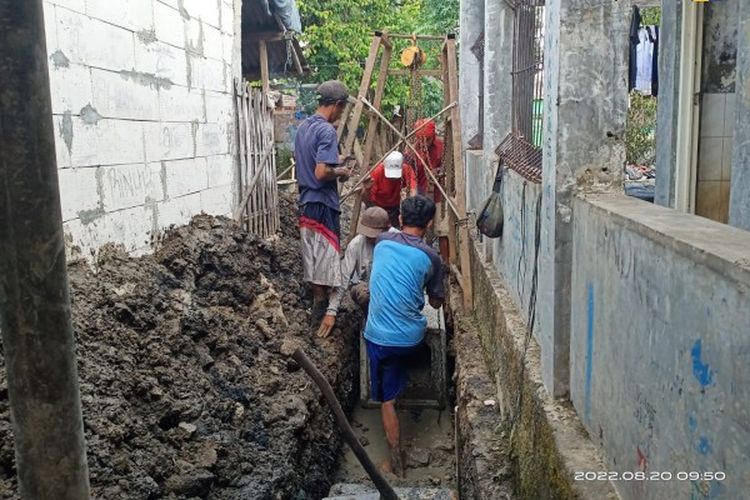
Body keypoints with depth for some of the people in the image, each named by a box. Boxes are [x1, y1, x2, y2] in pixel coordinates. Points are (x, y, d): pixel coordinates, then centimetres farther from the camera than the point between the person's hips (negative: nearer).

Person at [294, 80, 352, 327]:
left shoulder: (303, 126, 10)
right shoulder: (327, 131, -18)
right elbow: (321, 173, -26)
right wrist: (340, 172, -8)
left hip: (306, 202, 9)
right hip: (323, 205, -9)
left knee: (313, 258, 17)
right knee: (325, 262, -1)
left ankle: (315, 312, 28)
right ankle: (320, 318, 6)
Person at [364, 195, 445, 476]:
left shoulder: (382, 242, 1)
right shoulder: (431, 258, -5)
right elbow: (436, 302, 8)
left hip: (380, 337, 0)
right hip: (413, 338, 0)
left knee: (387, 400, 10)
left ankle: (396, 463, 15)